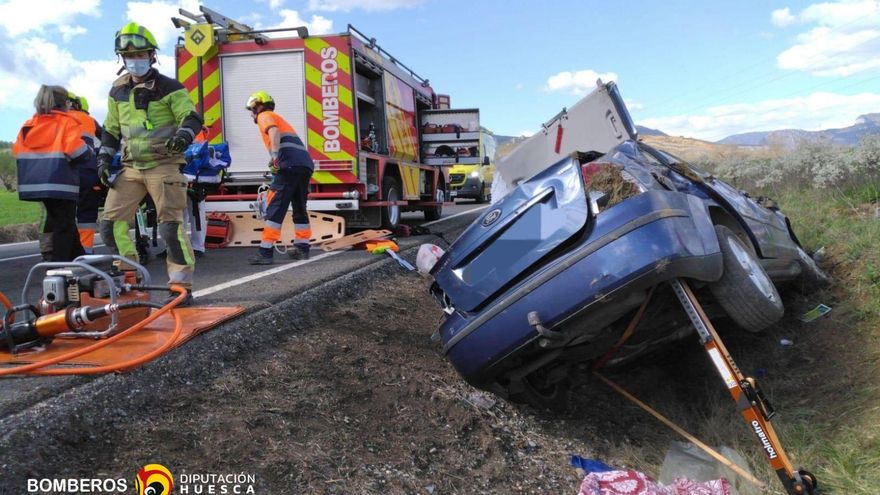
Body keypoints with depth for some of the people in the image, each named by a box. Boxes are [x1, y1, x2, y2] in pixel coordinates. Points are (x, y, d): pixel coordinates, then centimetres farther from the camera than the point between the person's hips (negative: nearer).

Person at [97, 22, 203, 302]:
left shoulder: (169, 87, -3)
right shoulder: (117, 91, 13)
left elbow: (192, 117, -11)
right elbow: (111, 130, 21)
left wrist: (184, 134, -32)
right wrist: (105, 158, 11)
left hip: (163, 165, -6)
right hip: (130, 167, 6)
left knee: (170, 225, -12)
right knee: (110, 223, 2)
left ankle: (181, 284, -3)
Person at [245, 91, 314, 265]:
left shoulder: (264, 116, 9)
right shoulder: (278, 118, 35)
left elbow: (274, 132, -13)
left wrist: (275, 157, -23)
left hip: (290, 165, -9)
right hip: (305, 165, 9)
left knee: (275, 208, -8)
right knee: (299, 208, 18)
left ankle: (265, 252, -11)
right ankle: (302, 248, 23)